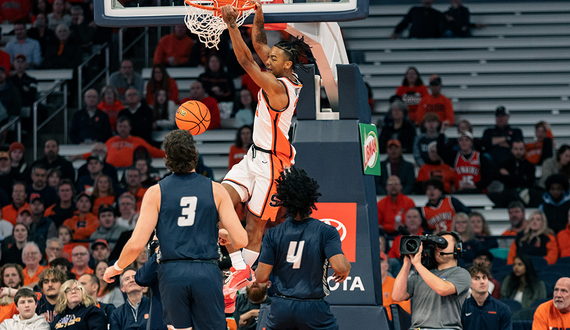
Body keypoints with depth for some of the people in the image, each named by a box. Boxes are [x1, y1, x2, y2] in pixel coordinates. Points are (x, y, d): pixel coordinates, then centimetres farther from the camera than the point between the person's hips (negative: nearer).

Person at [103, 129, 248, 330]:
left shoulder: (156, 193, 1)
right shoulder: (215, 190, 2)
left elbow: (137, 244, -4)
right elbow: (240, 240, -2)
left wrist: (117, 268, 14)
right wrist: (226, 236, 22)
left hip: (172, 274, 0)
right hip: (207, 273, 0)